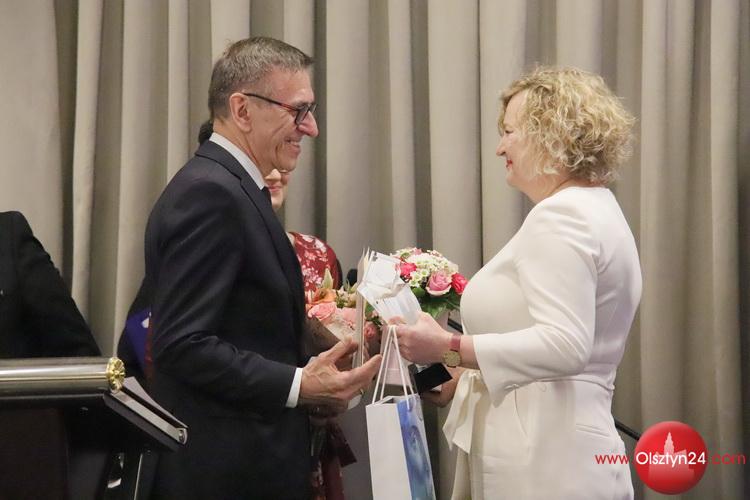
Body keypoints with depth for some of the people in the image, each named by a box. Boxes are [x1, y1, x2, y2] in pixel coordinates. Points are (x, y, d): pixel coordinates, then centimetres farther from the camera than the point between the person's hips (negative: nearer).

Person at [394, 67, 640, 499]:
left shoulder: (560, 216, -14)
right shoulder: (594, 209, 17)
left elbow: (564, 345, -25)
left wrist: (449, 348, -21)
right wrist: (459, 380, 17)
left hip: (541, 463, -10)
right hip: (557, 453, 10)